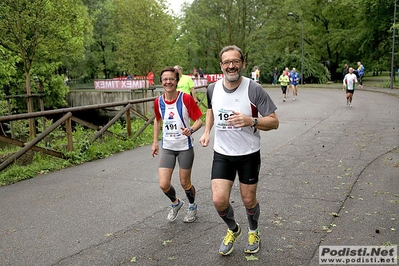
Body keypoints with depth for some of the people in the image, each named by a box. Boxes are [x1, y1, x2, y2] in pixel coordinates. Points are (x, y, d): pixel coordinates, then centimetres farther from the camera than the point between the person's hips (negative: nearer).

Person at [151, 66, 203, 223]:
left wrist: (191, 129, -31)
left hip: (185, 147, -3)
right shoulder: (158, 102, -2)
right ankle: (175, 203, 30)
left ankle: (192, 206, 39)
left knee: (185, 183, 9)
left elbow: (199, 121, -10)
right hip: (167, 147, 3)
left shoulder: (186, 99, -14)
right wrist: (155, 142, 15)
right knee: (164, 185, -3)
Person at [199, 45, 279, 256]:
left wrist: (251, 121, -31)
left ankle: (253, 232, 43)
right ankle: (233, 230, 28)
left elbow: (274, 122, -14)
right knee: (219, 200, -5)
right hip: (222, 154, 3)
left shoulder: (254, 90, -16)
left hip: (249, 154, -2)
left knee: (248, 200, 10)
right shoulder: (212, 89, -4)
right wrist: (207, 132, 6)